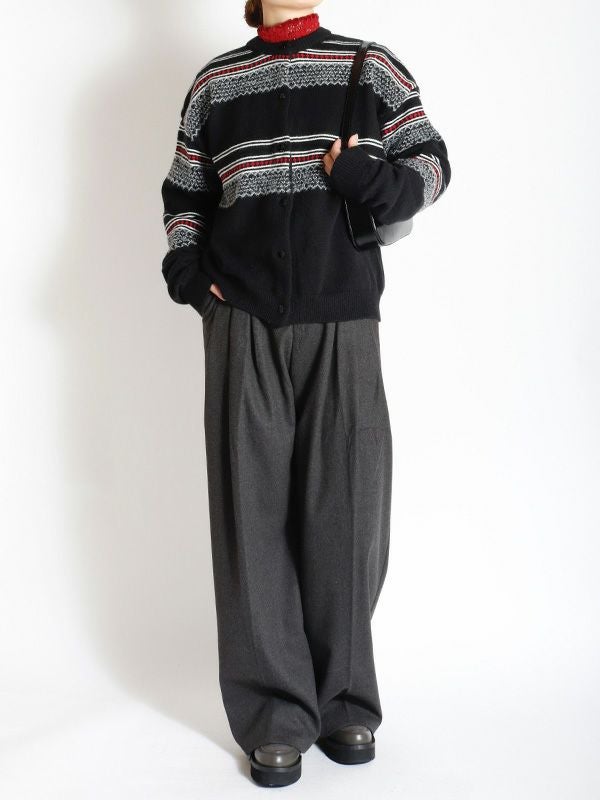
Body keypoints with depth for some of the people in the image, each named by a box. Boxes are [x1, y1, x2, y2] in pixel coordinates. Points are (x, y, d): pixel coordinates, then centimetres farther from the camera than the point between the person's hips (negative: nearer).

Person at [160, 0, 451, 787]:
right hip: (244, 325, 1)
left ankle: (342, 700, 18)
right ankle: (275, 716, 10)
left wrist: (373, 178, -9)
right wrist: (186, 266, 2)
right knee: (255, 514, 0)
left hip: (342, 323, 0)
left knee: (346, 512, 0)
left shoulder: (372, 67, 10)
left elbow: (431, 161, 11)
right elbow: (184, 193, 20)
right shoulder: (215, 81, 14)